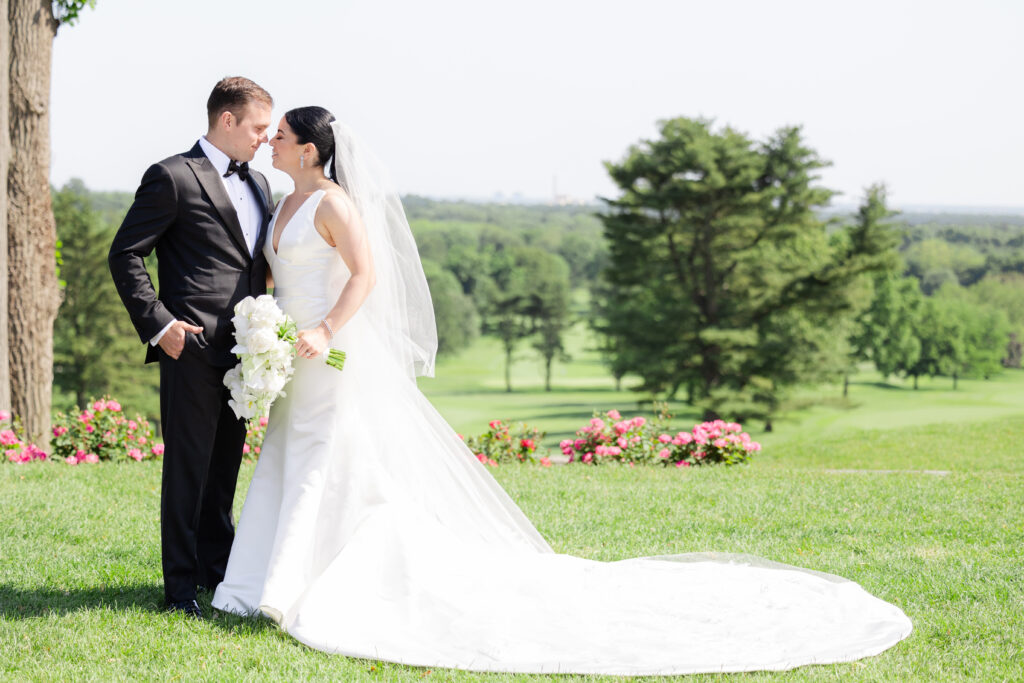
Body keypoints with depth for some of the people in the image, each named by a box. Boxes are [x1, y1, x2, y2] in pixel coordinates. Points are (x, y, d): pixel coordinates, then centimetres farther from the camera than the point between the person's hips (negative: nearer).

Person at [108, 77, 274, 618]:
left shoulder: (257, 184, 17)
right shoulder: (173, 177, -7)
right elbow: (125, 255, -8)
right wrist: (158, 324, -13)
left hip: (241, 350, 7)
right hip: (193, 349, -7)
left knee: (226, 465, 15)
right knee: (188, 467, -2)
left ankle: (219, 570, 25)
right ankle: (181, 586, 5)